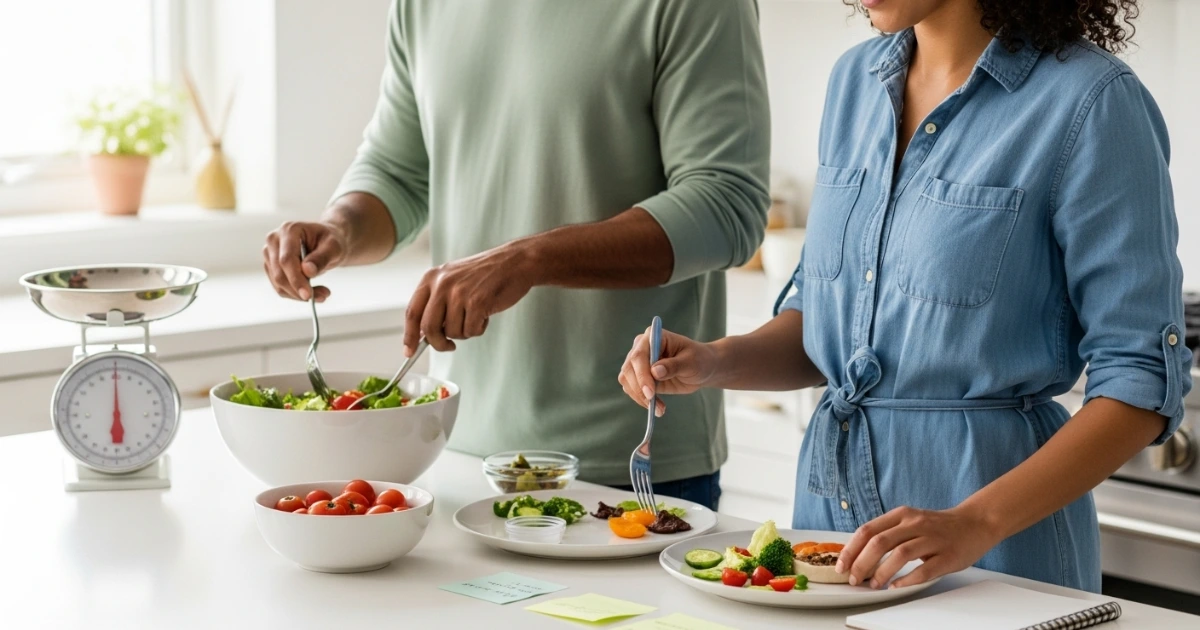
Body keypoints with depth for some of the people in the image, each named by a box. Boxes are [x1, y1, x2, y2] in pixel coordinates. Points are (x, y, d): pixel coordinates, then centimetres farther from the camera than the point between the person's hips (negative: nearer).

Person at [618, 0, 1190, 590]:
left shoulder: (1090, 100, -15)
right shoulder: (856, 78, 5)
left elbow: (1142, 379, -17)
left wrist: (975, 524, -25)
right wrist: (715, 361, -5)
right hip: (831, 494, 6)